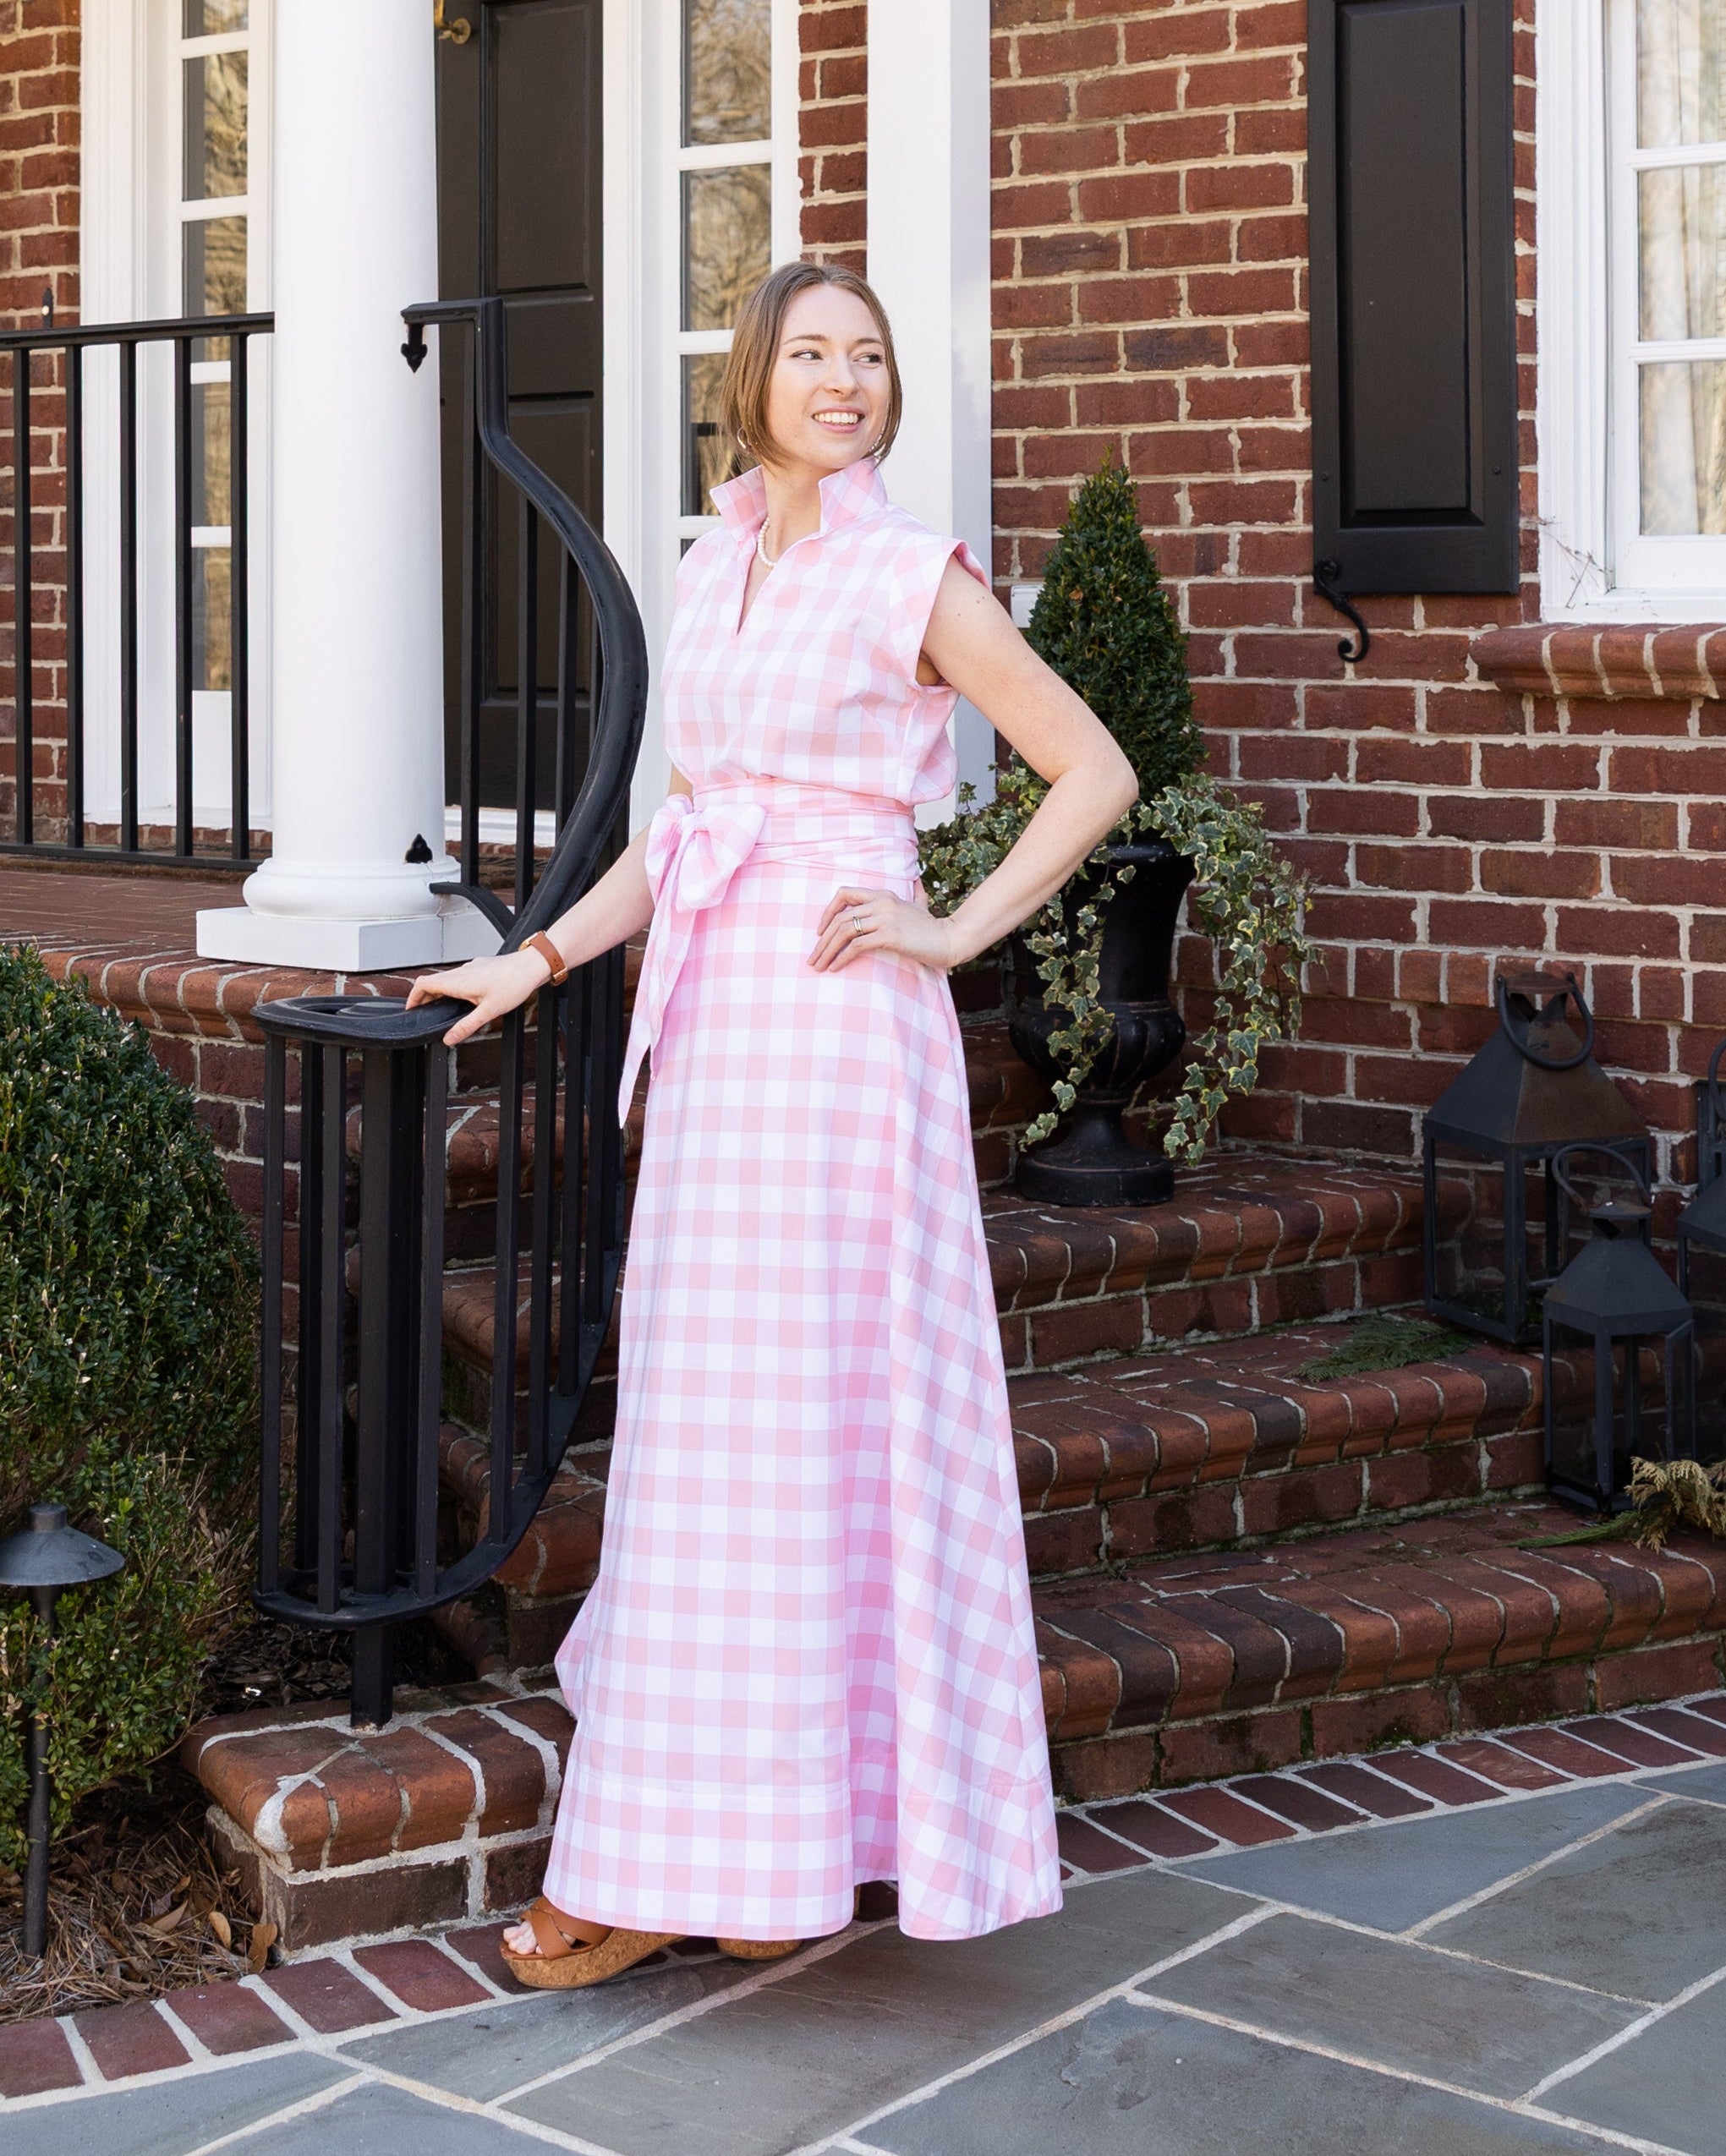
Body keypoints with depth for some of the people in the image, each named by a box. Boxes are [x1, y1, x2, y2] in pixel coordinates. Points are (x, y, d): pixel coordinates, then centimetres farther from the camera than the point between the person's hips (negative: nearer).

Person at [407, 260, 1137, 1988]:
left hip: (839, 1020, -7)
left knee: (804, 1417, -4)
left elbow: (1095, 772, -3)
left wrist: (957, 932, -8)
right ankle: (724, 1850, 15)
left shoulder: (914, 580, -4)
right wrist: (536, 963, 16)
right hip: (714, 1013, 7)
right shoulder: (712, 570, 15)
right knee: (700, 1425, 8)